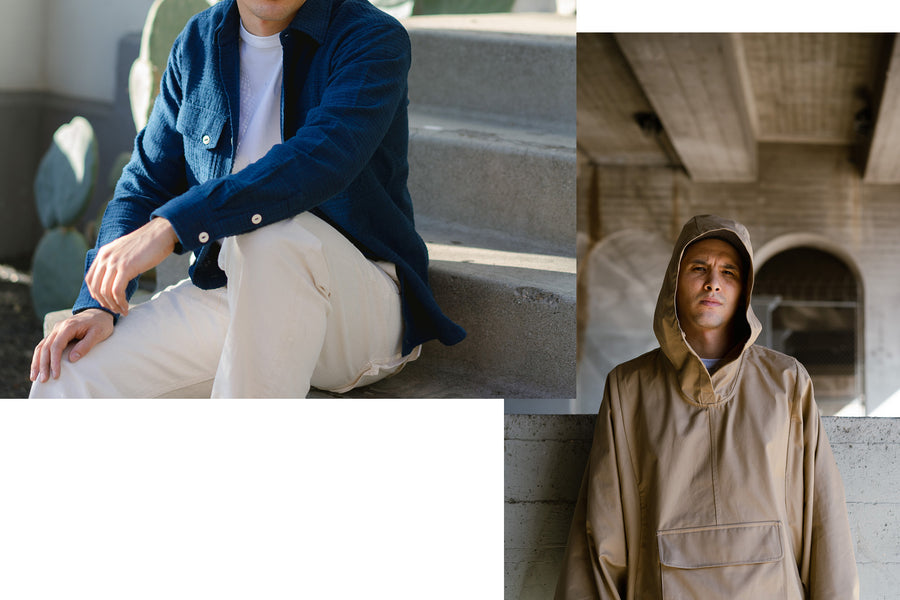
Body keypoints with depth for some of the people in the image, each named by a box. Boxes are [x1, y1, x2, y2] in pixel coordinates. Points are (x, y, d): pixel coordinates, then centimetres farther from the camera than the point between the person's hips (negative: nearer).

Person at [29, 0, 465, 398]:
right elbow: (146, 182, 9)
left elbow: (322, 159, -30)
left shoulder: (375, 39, -11)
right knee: (61, 378, -18)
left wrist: (170, 226, -37)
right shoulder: (197, 43, 7)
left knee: (273, 236, -39)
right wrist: (97, 306, -8)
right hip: (226, 294, 5)